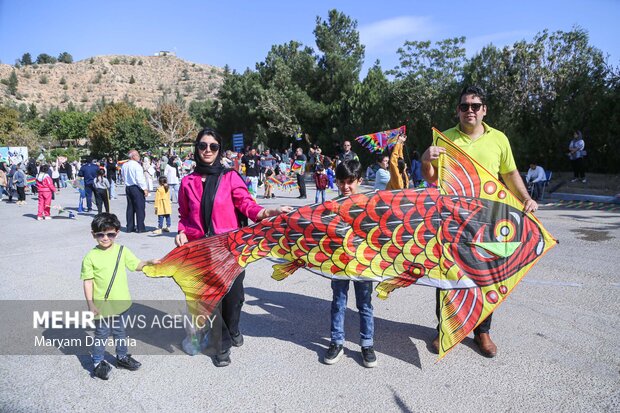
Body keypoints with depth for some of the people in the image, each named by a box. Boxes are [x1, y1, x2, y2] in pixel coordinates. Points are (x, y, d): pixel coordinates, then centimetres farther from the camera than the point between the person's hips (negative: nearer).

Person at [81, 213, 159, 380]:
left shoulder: (122, 251, -3)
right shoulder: (91, 256, -12)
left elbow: (136, 265, 4)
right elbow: (88, 281, -9)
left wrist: (149, 262, -14)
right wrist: (90, 303, -11)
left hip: (121, 303, 3)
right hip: (101, 305, -3)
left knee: (120, 332, 21)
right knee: (101, 335, 12)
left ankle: (122, 357, 40)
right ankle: (98, 362, 31)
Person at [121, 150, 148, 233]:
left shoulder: (124, 165, 9)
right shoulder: (136, 165, -14)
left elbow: (124, 177, 17)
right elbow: (140, 179, -17)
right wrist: (145, 189, -13)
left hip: (128, 187, 8)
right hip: (137, 188, -8)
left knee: (130, 208, 11)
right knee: (140, 208, -2)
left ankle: (130, 227, 14)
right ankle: (140, 227, -1)